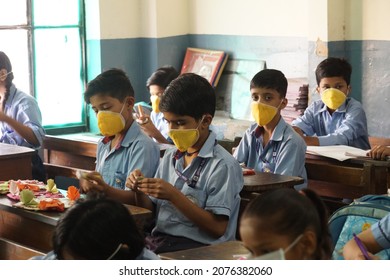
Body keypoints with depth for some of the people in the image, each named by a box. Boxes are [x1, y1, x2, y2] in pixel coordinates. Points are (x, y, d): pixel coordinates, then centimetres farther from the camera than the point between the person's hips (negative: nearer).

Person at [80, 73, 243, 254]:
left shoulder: (223, 166, -8)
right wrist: (139, 191, -3)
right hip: (158, 239, 7)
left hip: (197, 246, -6)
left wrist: (174, 196, -18)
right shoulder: (170, 157, 14)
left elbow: (218, 228, -13)